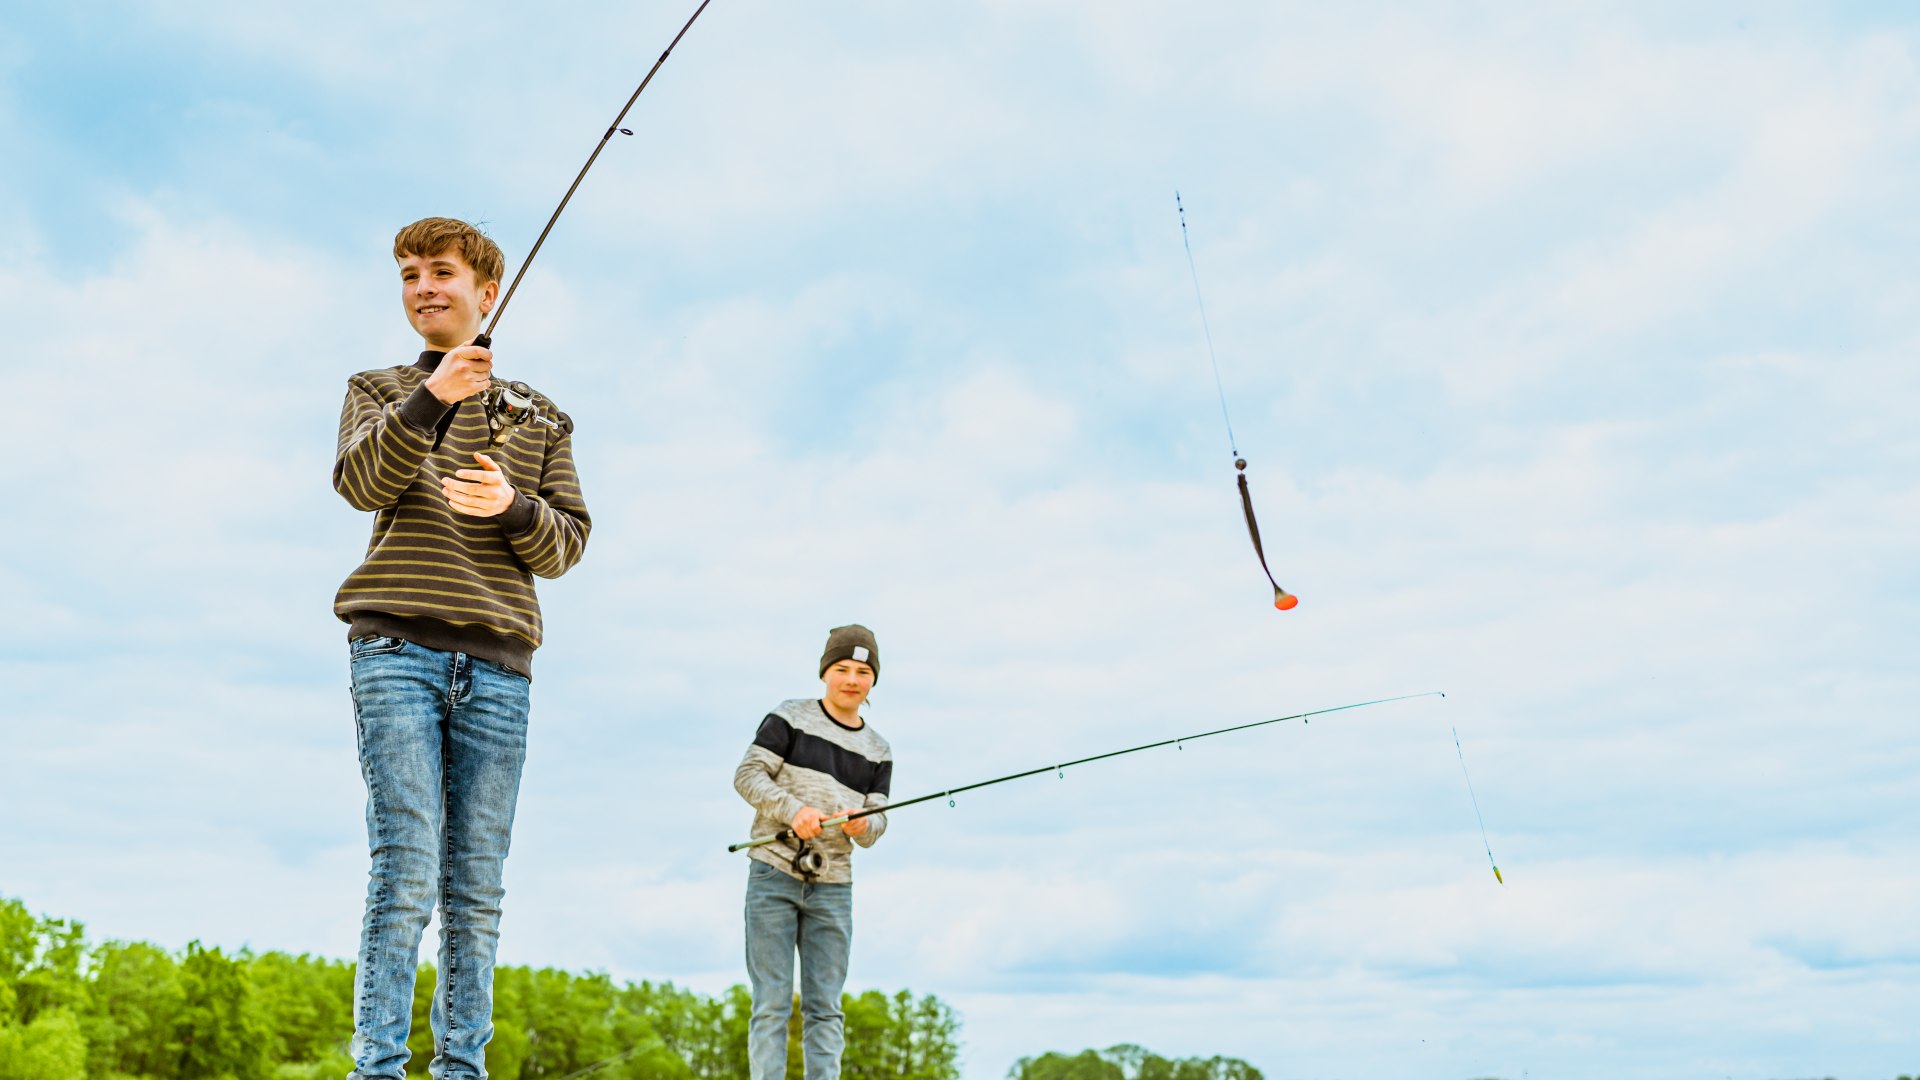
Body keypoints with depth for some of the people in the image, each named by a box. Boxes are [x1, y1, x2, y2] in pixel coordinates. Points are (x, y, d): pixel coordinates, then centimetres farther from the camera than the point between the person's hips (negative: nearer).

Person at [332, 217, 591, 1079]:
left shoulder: (537, 416, 20)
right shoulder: (378, 390, 17)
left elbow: (566, 547, 12)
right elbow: (360, 483, -4)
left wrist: (512, 507, -10)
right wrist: (430, 398, -19)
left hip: (497, 663, 2)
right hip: (397, 649, -1)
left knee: (476, 888, -1)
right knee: (405, 871, -12)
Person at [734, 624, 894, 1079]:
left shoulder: (878, 751, 13)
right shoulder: (790, 717, 2)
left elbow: (877, 823, 10)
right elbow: (748, 774, -6)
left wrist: (862, 826, -14)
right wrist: (794, 810, -20)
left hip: (832, 886, 4)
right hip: (774, 874, -3)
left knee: (825, 1007, 3)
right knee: (771, 1003, -3)